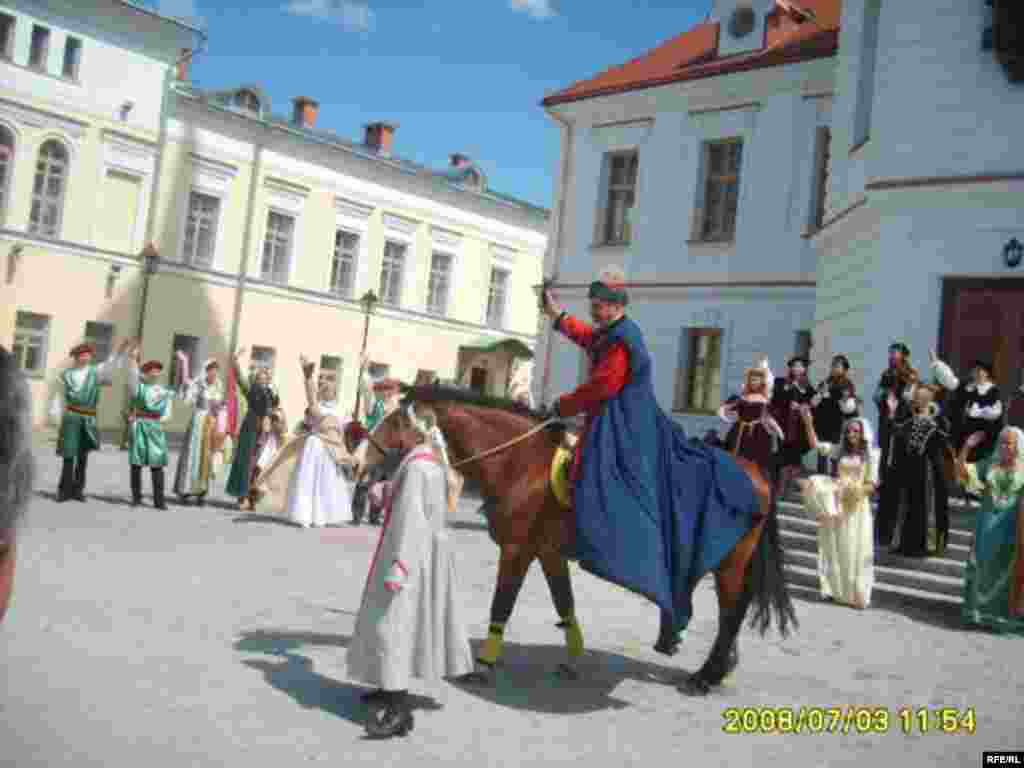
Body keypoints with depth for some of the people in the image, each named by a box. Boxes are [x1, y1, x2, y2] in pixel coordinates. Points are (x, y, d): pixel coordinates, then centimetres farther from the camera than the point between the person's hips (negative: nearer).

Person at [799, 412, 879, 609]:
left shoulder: (870, 454, -1)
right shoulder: (839, 450, 5)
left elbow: (872, 484, -4)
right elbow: (815, 445, -2)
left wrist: (854, 491, -17)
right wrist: (809, 422, -10)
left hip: (858, 507, -2)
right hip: (836, 504, 2)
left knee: (855, 550, 2)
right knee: (835, 547, 7)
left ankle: (856, 592, 9)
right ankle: (835, 588, 17)